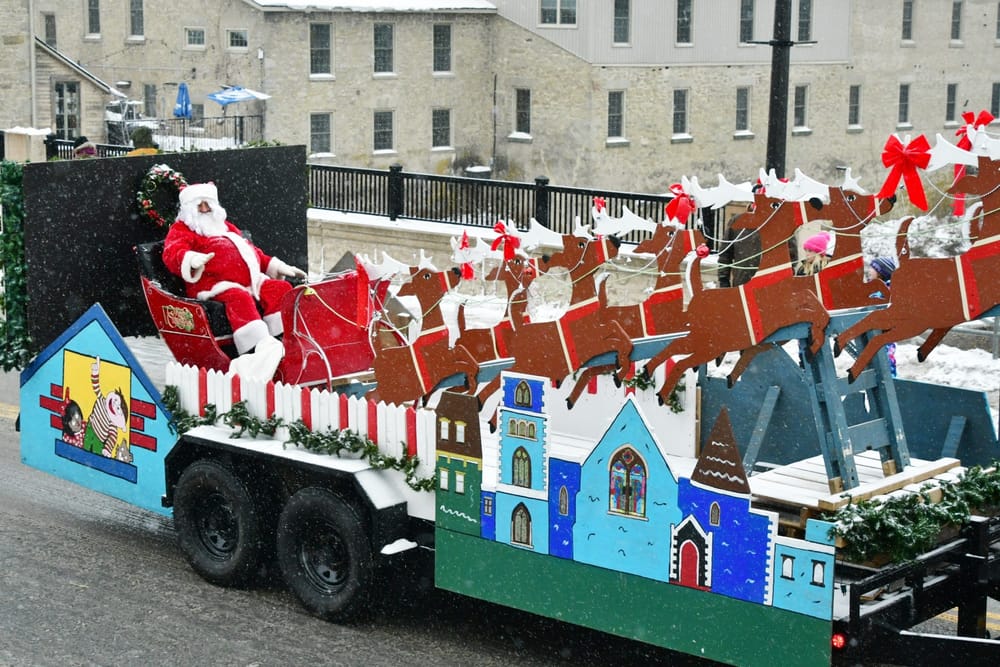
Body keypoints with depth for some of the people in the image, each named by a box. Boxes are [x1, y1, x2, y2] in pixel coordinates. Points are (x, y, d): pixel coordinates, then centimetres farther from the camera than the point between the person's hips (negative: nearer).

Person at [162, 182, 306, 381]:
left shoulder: (226, 228, 37)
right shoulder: (182, 230, 14)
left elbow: (253, 251, 40)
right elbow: (172, 252, -8)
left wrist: (277, 267, 27)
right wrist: (190, 259, -32)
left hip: (250, 281, 7)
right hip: (212, 284, -7)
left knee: (281, 289, -17)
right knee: (239, 297, -38)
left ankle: (285, 342, -31)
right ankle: (258, 348, -53)